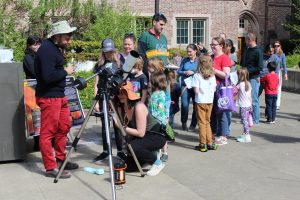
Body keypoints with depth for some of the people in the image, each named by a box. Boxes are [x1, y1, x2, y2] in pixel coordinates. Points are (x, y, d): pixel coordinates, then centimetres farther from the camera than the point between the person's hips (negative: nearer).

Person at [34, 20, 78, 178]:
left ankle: (61, 160, 29)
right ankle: (51, 168, 3)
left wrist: (65, 71, 6)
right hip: (49, 97, -10)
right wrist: (66, 71, -14)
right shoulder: (47, 49, -18)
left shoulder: (55, 47, 13)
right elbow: (48, 76, -26)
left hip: (59, 95, 10)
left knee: (64, 127, 17)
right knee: (48, 132, -3)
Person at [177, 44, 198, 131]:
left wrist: (193, 73, -16)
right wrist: (185, 72, -10)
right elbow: (179, 71, 8)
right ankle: (183, 123, 13)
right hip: (185, 85, 1)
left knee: (196, 106, 5)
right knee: (184, 105, -10)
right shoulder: (185, 60, 6)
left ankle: (193, 125, 20)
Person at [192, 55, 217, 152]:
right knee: (207, 122, 16)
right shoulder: (212, 76, 2)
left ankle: (203, 145, 5)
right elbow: (214, 89, 4)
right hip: (210, 101, 4)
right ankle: (210, 143, 18)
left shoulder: (197, 76, -12)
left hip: (200, 102, -4)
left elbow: (196, 90, -16)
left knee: (202, 123, 3)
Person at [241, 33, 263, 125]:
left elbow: (259, 68, -15)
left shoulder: (258, 52, -10)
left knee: (254, 100, -2)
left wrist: (248, 70, -17)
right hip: (246, 77, 8)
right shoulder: (247, 50, 13)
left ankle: (255, 120, 7)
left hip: (253, 78, -8)